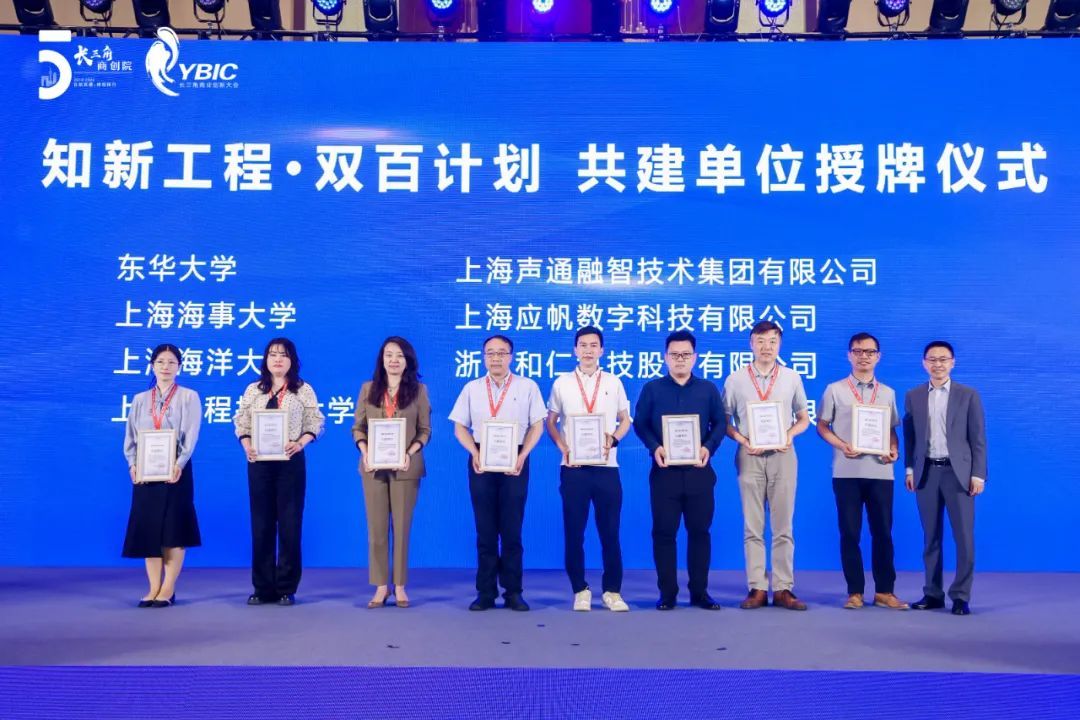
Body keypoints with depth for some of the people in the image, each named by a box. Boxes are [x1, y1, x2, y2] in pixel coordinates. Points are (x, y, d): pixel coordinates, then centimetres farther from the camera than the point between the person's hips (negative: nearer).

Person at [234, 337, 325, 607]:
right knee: (261, 524, 4)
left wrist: (300, 443, -17)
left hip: (291, 461, -2)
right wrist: (247, 446, -9)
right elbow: (241, 422, 9)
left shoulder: (303, 390, 5)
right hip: (259, 461, 2)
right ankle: (263, 588, 11)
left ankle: (286, 588, 7)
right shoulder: (253, 390, 12)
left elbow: (316, 423, 0)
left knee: (290, 523, 0)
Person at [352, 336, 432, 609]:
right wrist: (364, 452, -10)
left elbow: (425, 430, 2)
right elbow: (358, 427, 7)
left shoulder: (418, 390, 4)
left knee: (402, 526, 3)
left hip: (406, 467, -1)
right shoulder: (368, 389, 9)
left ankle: (400, 586, 10)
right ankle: (380, 586, 8)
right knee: (376, 527, 2)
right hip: (374, 466, 2)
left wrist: (410, 453, -14)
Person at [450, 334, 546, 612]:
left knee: (512, 528, 1)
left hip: (515, 462, -1)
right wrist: (475, 454, -8)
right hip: (481, 462, 2)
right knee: (485, 529, 4)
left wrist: (522, 456, -10)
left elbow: (537, 425, 2)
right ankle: (486, 592, 10)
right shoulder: (472, 388, 10)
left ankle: (513, 591, 9)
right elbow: (460, 427, 8)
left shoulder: (527, 387, 5)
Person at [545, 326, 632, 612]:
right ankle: (580, 590, 14)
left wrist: (613, 438, -7)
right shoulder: (562, 383, 6)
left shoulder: (614, 382, 9)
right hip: (573, 467, 0)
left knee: (610, 532, 3)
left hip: (607, 466, 0)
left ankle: (612, 591, 13)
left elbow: (625, 420, 13)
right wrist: (563, 448, -7)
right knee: (574, 532, 3)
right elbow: (550, 422, 9)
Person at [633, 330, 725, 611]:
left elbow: (719, 423, 6)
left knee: (700, 531, 5)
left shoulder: (709, 389, 10)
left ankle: (700, 591, 14)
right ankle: (667, 592, 9)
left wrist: (709, 448, -12)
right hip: (664, 470, -1)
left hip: (699, 470, 1)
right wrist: (655, 448, -15)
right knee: (664, 532, 1)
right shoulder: (652, 389, 6)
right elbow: (640, 423, 2)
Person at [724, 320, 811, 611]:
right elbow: (724, 421, 5)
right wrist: (741, 439, -11)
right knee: (752, 528, 3)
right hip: (749, 457, 0)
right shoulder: (735, 380, 4)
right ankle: (757, 589, 8)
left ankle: (783, 589, 8)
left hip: (782, 456, 1)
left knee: (783, 527, 3)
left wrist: (790, 434, -8)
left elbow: (804, 418, 11)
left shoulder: (791, 378, 7)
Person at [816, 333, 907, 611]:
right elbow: (822, 426, 4)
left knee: (883, 532, 4)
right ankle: (855, 592, 10)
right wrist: (841, 445, -13)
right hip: (847, 471, -2)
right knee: (850, 532, 1)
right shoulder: (835, 390, 3)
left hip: (880, 471, 2)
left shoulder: (887, 393, 12)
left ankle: (884, 591, 13)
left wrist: (894, 450, -5)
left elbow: (892, 429, 15)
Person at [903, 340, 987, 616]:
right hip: (927, 472, 2)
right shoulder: (913, 396, 9)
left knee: (964, 537, -2)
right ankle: (933, 593, 14)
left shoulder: (968, 395, 3)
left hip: (958, 472, -2)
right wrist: (909, 469, 4)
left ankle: (960, 596, 6)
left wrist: (978, 474, -6)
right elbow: (909, 436, 10)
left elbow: (978, 438, 0)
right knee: (931, 537, 7)